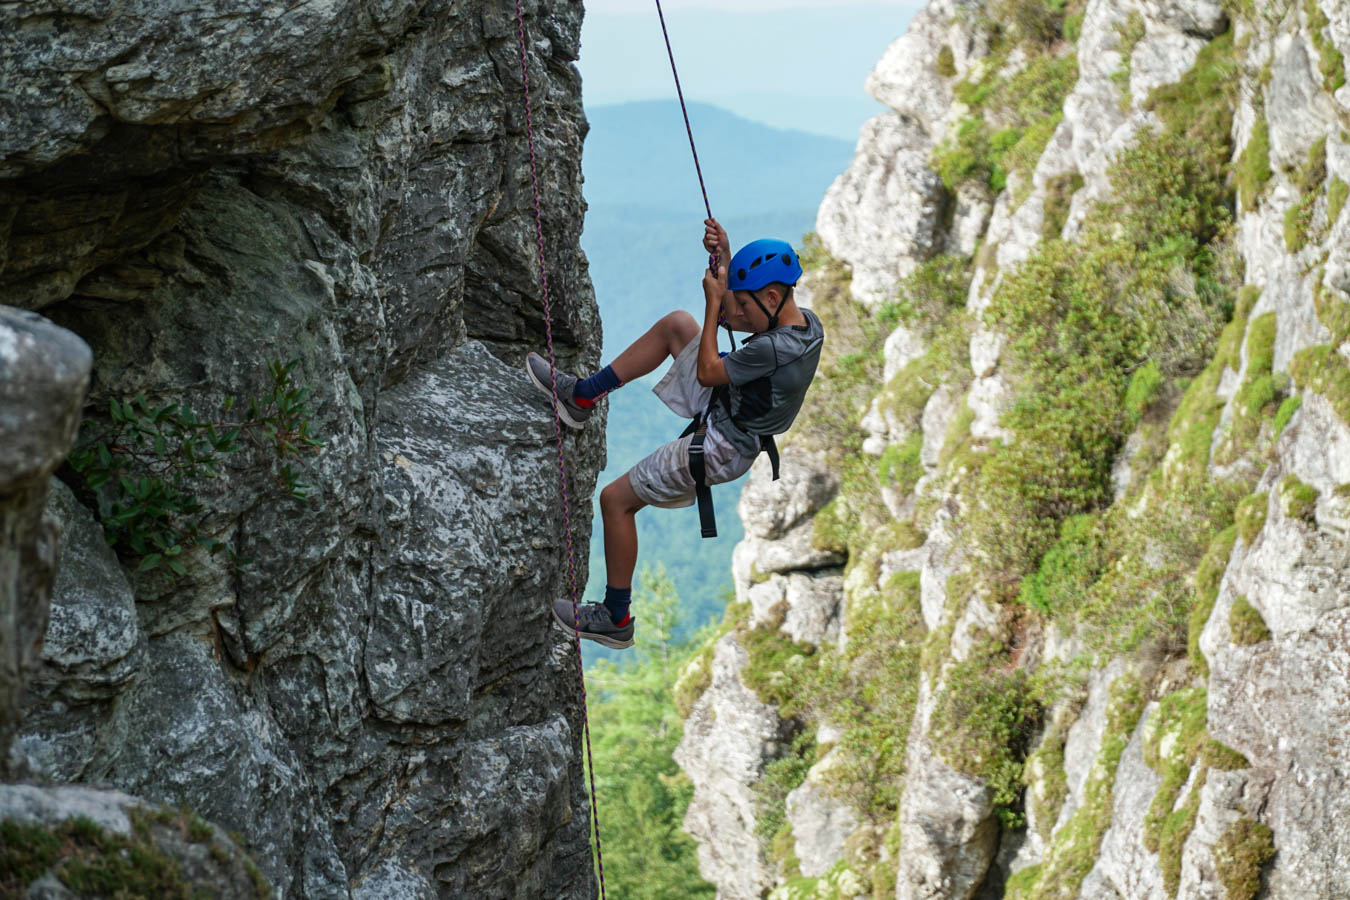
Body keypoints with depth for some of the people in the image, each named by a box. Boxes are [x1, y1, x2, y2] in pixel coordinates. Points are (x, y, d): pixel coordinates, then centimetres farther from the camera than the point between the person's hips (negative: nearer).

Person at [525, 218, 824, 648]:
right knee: (677, 323, 14)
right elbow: (731, 318, 8)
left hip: (720, 448, -10)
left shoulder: (774, 350, -36)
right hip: (721, 409, 10)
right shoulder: (804, 320, -7)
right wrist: (724, 257, -5)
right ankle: (582, 395, 25)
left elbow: (706, 372, -20)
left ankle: (616, 619, 13)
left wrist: (714, 300, -16)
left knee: (615, 499, 1)